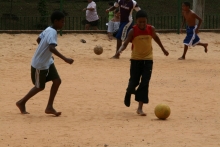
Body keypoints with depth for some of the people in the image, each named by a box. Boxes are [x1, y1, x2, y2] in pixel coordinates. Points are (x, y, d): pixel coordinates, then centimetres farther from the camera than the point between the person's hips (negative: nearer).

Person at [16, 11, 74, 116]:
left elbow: (38, 39, 19)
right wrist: (65, 59, -46)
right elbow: (52, 48, -41)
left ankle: (49, 107, 6)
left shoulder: (48, 30, 3)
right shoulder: (52, 32, -25)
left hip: (47, 62, 9)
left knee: (57, 81, 0)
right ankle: (22, 103, 27)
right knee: (40, 87, 7)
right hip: (39, 64, -9)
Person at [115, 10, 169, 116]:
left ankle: (140, 108, -7)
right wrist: (120, 50, -39)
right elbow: (125, 43, -17)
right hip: (136, 59, -1)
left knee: (145, 83, -8)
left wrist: (163, 49, 26)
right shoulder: (133, 31, -13)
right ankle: (128, 93, 38)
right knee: (134, 82, 0)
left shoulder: (151, 29, -5)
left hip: (148, 59, 1)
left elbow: (155, 37, 17)